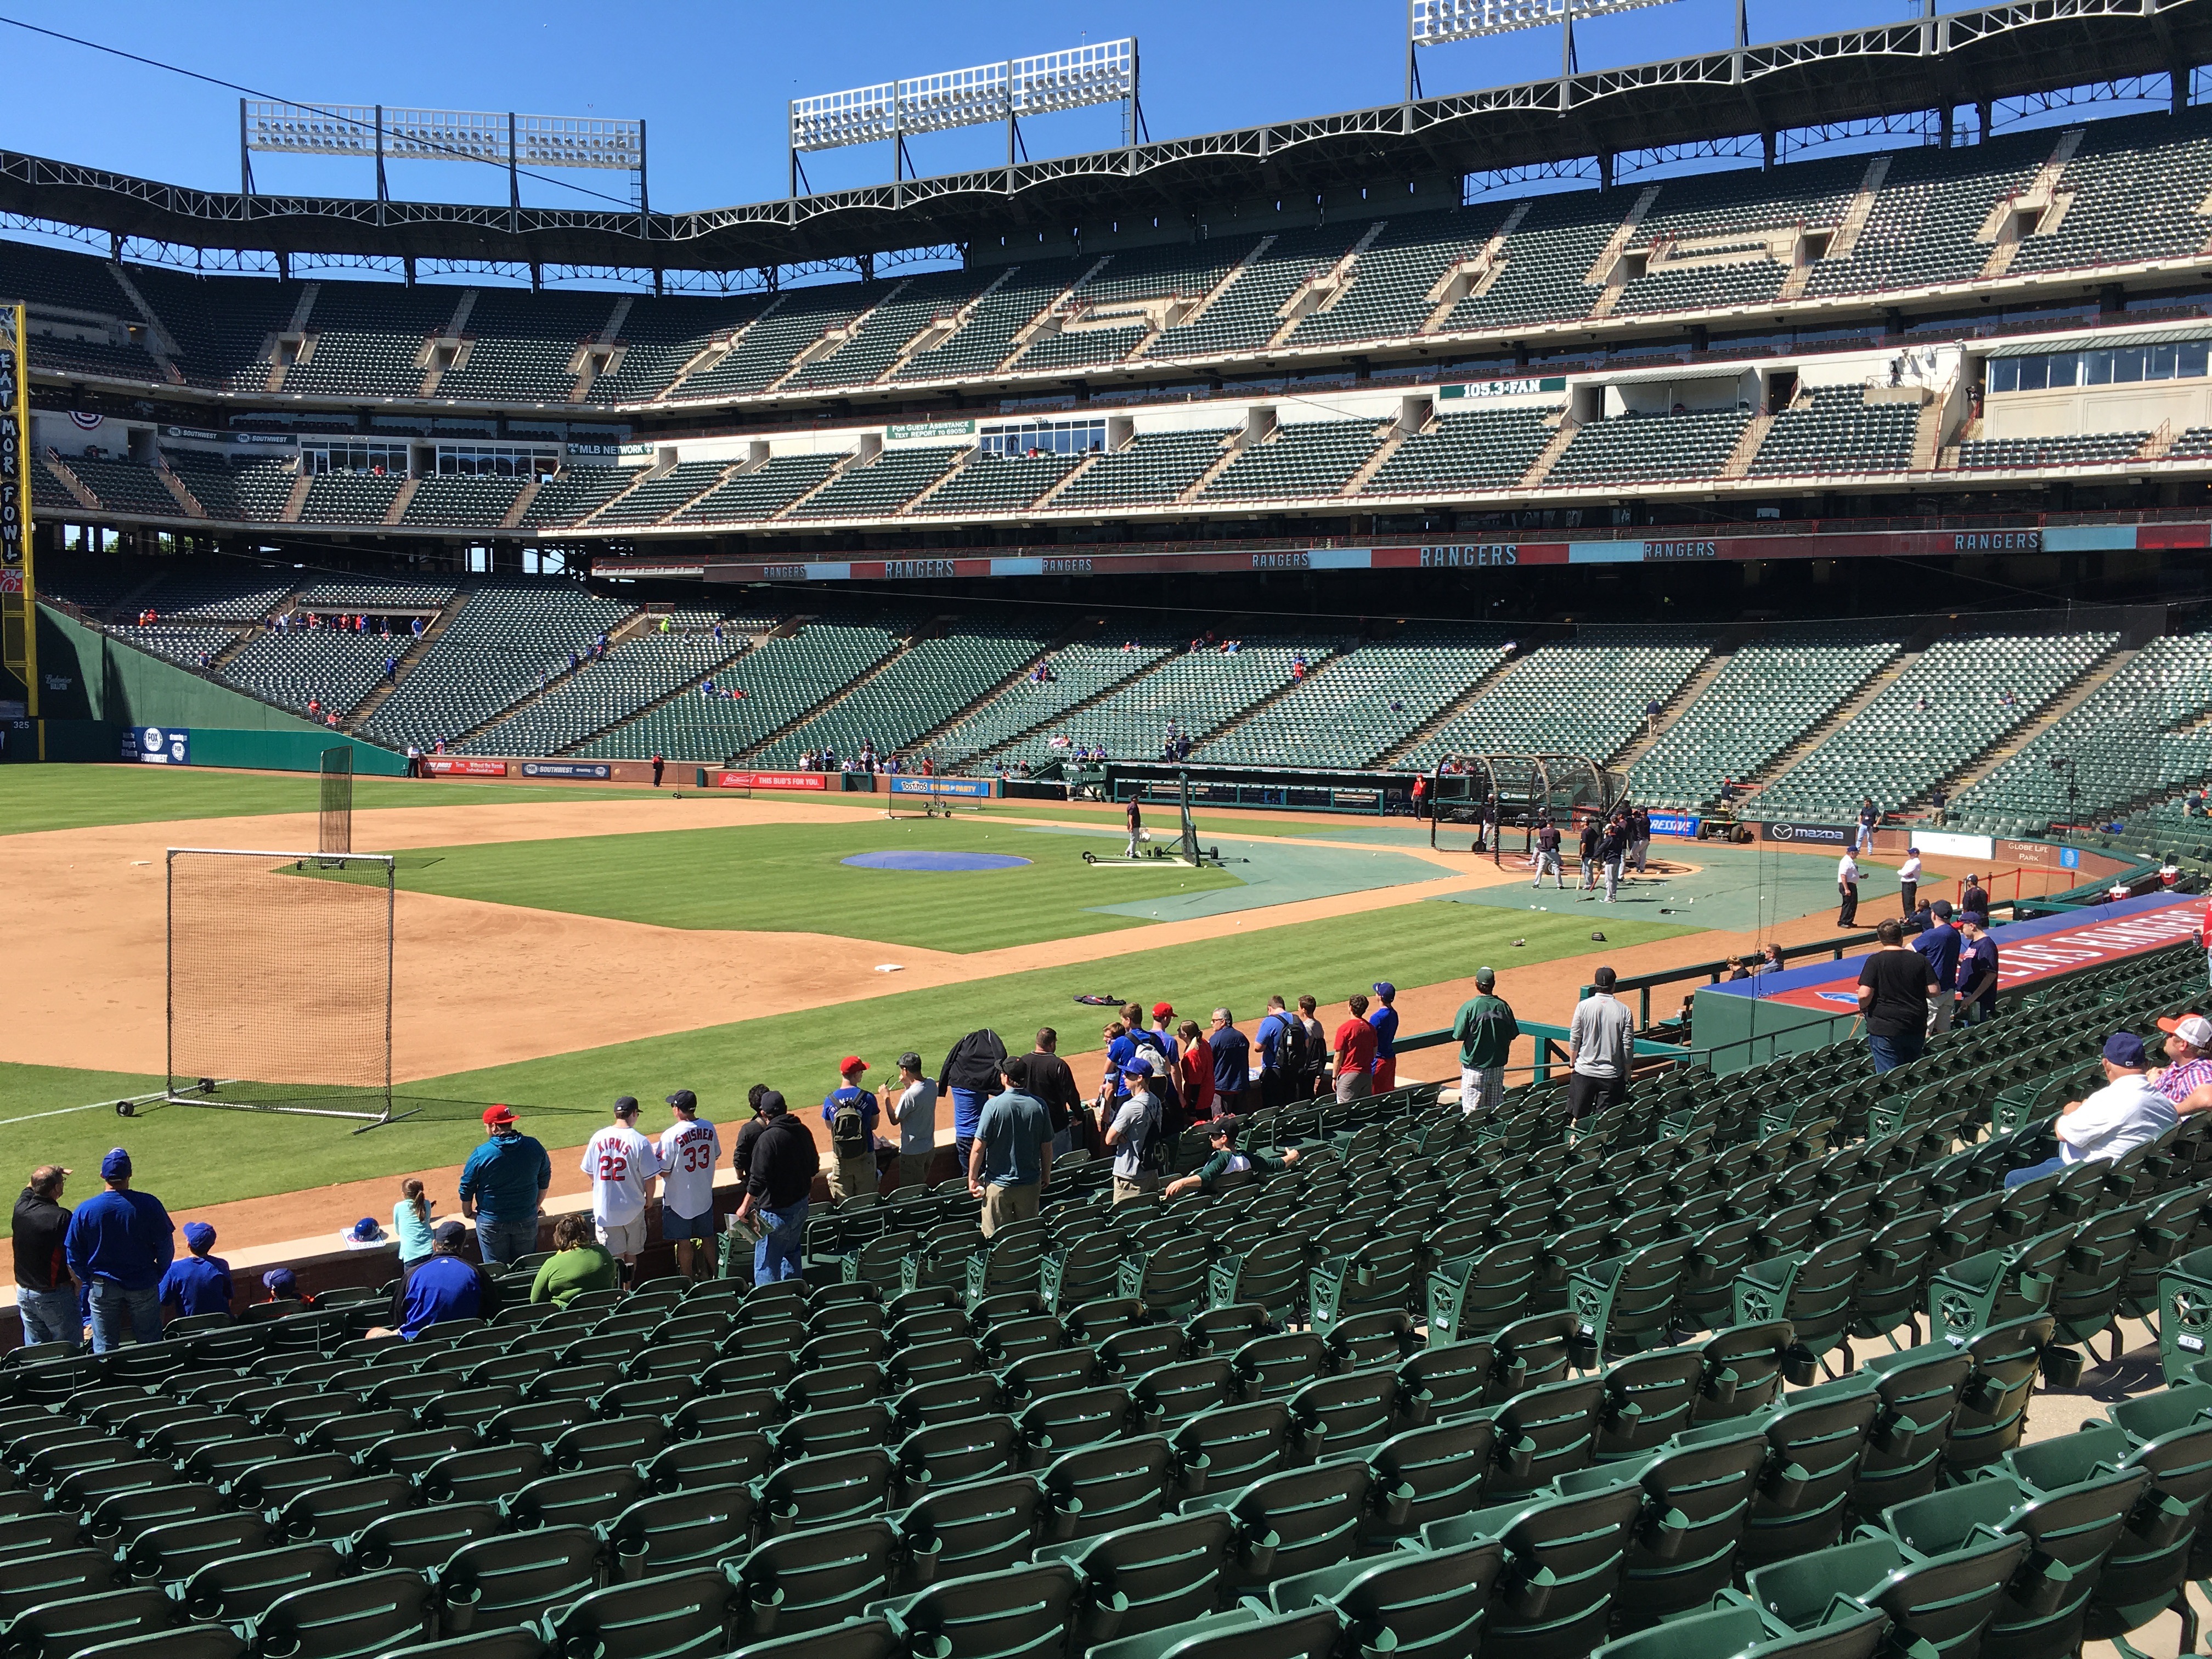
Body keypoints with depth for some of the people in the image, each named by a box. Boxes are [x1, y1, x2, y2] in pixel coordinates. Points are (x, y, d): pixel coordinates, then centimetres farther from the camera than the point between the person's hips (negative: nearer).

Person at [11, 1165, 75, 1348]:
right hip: (54, 1296, -7)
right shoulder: (61, 1218, -22)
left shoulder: (21, 1208, -4)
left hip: (24, 1294, 7)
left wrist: (53, 1173, 9)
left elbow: (30, 1186, 21)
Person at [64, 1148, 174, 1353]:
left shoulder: (85, 1210, -12)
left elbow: (73, 1253, -2)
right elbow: (166, 1244, -8)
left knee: (104, 1350, 12)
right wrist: (159, 1274, 9)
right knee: (150, 1345, 12)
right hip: (143, 1285, 0)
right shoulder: (149, 1204, -14)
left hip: (102, 1288, 0)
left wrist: (87, 1282, 13)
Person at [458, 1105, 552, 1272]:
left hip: (492, 1223, -3)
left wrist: (469, 1214, 11)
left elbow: (466, 1189, -6)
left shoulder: (480, 1155, -16)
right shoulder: (534, 1147, -6)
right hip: (527, 1220, 3)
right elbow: (544, 1182, 6)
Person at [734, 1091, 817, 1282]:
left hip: (776, 1210, -8)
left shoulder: (768, 1139, -22)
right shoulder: (803, 1131, 2)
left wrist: (745, 1207, -10)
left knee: (766, 1264, 0)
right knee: (791, 1252, 24)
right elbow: (814, 1166, 16)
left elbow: (758, 1180, -21)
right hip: (801, 1205, 8)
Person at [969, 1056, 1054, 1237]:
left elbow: (979, 1147, -13)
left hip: (998, 1184, -3)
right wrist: (1046, 1175, 18)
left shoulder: (994, 1105, -14)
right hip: (1030, 1184, 3)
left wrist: (972, 1179, -2)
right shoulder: (1039, 1105, -5)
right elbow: (1047, 1147, 2)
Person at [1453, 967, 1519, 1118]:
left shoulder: (1470, 1007, -14)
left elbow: (1459, 1035, -12)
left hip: (1475, 1065, -4)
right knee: (1497, 1110, 13)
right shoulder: (1503, 1006, -2)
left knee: (1472, 1111, -1)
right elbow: (1513, 1034, 5)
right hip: (1498, 1064, 4)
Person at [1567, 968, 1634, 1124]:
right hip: (1612, 1075, 0)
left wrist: (1572, 1064, 11)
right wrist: (1627, 1073, 9)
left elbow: (1574, 1039, -2)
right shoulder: (1624, 1011, -6)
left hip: (1584, 1072, 0)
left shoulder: (1583, 1006, -7)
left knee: (1578, 1118, 11)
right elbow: (1628, 1047, -3)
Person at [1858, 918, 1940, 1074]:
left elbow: (1865, 995, -17)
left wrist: (1863, 1009, 3)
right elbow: (1934, 991, 0)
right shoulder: (1920, 960, 0)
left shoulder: (1875, 961, -10)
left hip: (1885, 1028, -4)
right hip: (1917, 1029, 4)